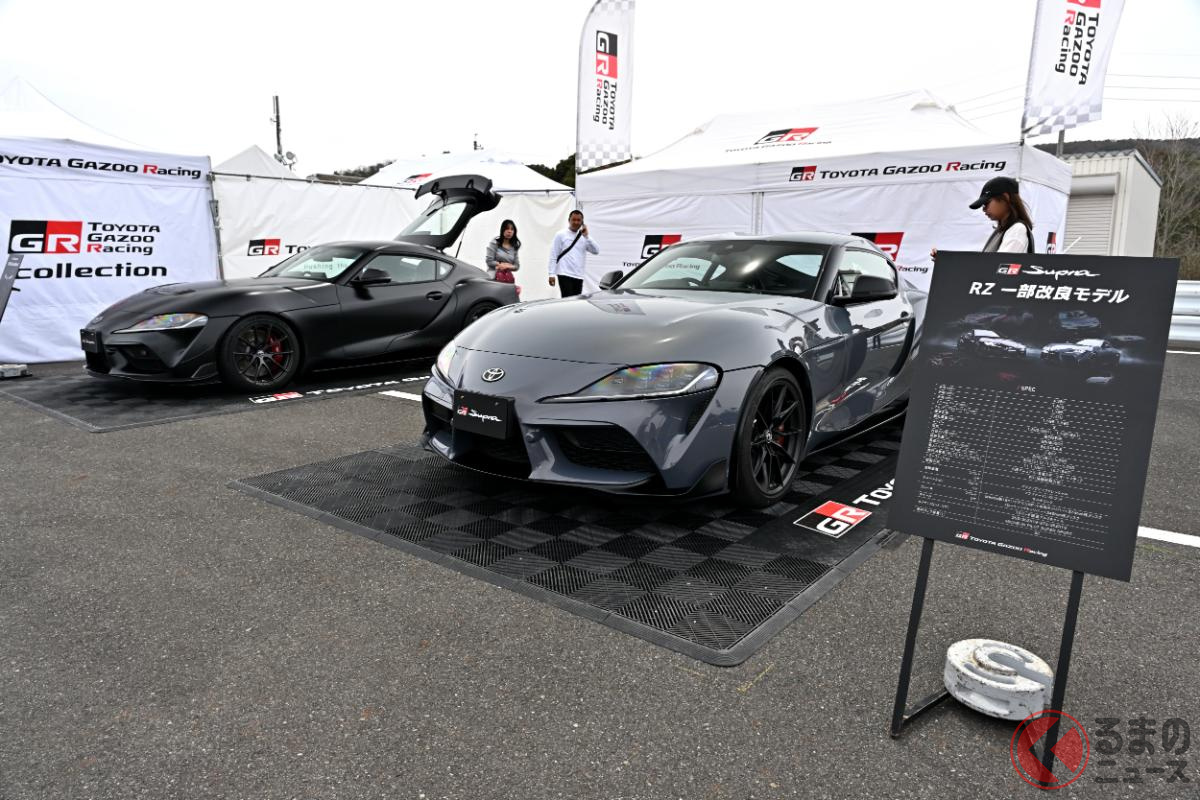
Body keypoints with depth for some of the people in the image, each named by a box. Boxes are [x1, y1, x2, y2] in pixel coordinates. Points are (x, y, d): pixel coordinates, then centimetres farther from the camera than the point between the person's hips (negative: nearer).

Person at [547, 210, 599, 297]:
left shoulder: (584, 237, 14)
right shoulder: (560, 235, 2)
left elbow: (596, 251, 2)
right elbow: (553, 255, -1)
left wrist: (586, 237, -7)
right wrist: (552, 274, -9)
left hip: (579, 276, 5)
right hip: (565, 275, -5)